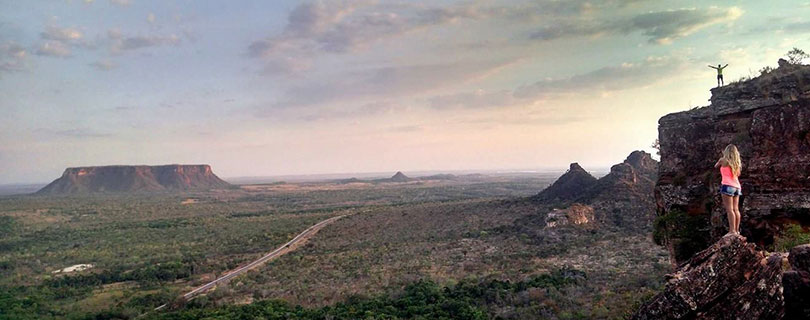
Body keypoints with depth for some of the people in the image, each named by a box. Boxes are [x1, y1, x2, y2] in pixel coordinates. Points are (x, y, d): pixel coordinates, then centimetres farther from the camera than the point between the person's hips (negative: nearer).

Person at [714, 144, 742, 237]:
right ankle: (737, 230, 8)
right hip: (737, 186, 7)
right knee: (736, 209, 7)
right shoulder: (737, 163, 14)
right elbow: (738, 174, 24)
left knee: (729, 209, -11)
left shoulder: (723, 160, -1)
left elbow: (716, 166, 16)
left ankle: (732, 230, -17)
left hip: (727, 186, -7)